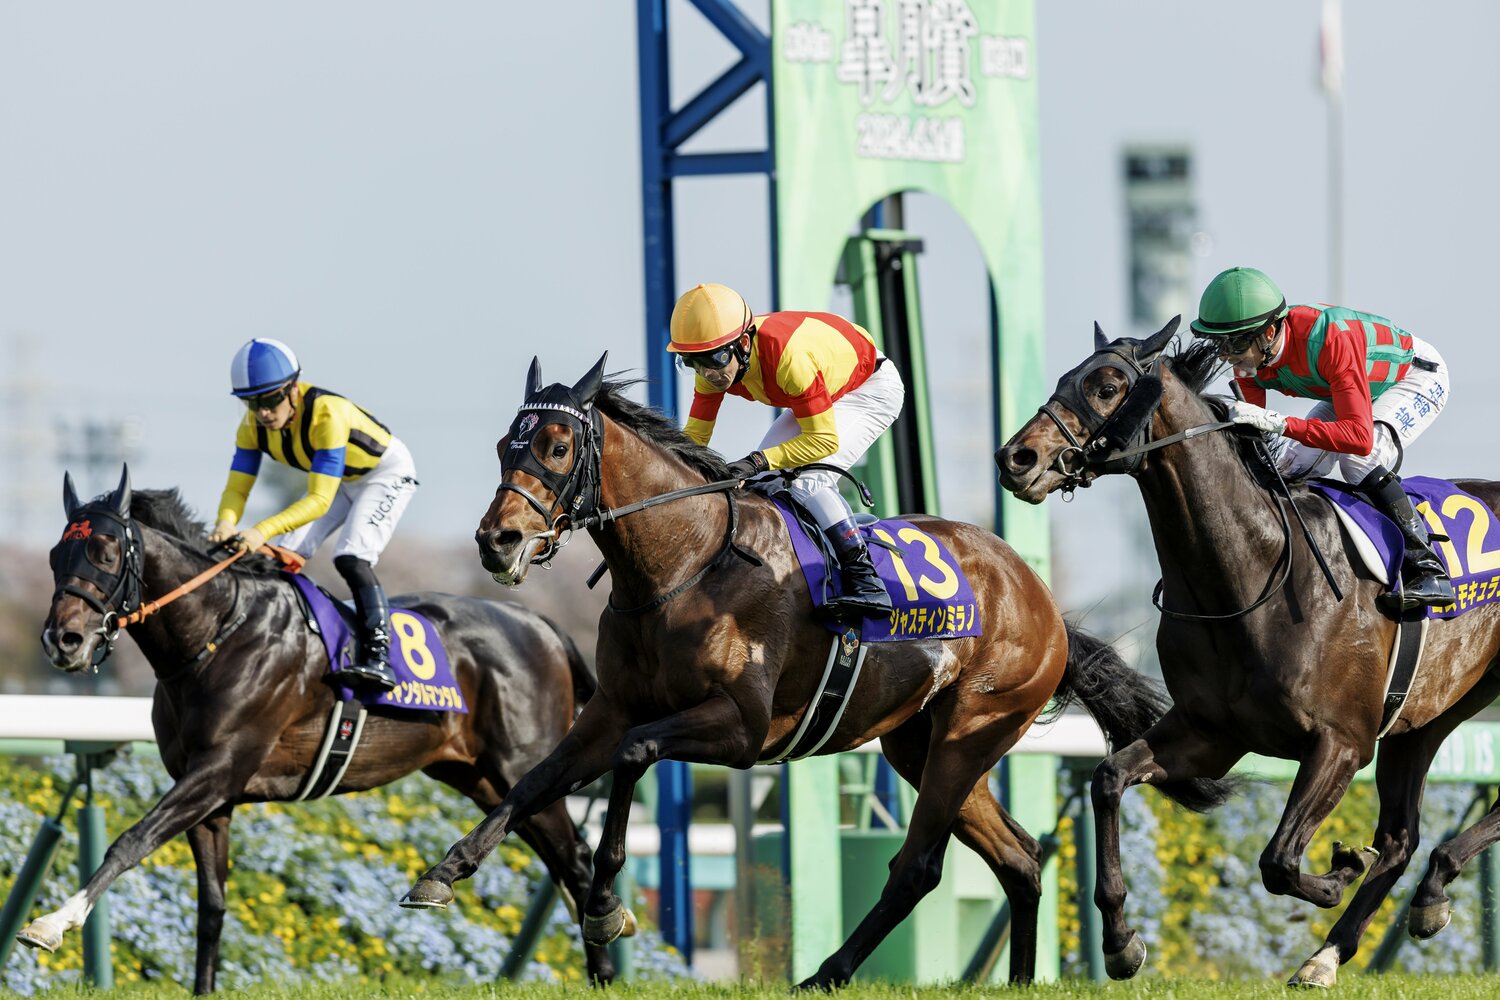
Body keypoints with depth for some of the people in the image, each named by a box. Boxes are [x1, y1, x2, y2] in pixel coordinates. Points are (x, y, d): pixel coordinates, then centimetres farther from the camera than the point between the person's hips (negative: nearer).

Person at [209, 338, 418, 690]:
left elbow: (320, 499, -44)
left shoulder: (327, 414, -40)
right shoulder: (254, 425, -19)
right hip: (338, 479, 7)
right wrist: (226, 524, -42)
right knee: (287, 554, -9)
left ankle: (377, 656, -30)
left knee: (351, 557, -27)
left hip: (387, 472, -7)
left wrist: (265, 530, -56)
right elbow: (237, 486, -19)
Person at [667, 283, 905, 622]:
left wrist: (759, 462, -43)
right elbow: (694, 436, -8)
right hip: (826, 395, 9)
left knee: (808, 480, -25)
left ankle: (866, 583, -23)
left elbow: (824, 440, -35)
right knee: (762, 478, -2)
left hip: (873, 389, -9)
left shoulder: (788, 357, -40)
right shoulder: (715, 364, -18)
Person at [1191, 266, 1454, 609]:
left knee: (1358, 458, -31)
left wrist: (1280, 424, -55)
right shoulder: (1250, 350, -19)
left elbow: (1359, 436, -48)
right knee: (1288, 468, -3)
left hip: (1419, 376, -8)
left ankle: (1428, 569, -28)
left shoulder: (1329, 339, -42)